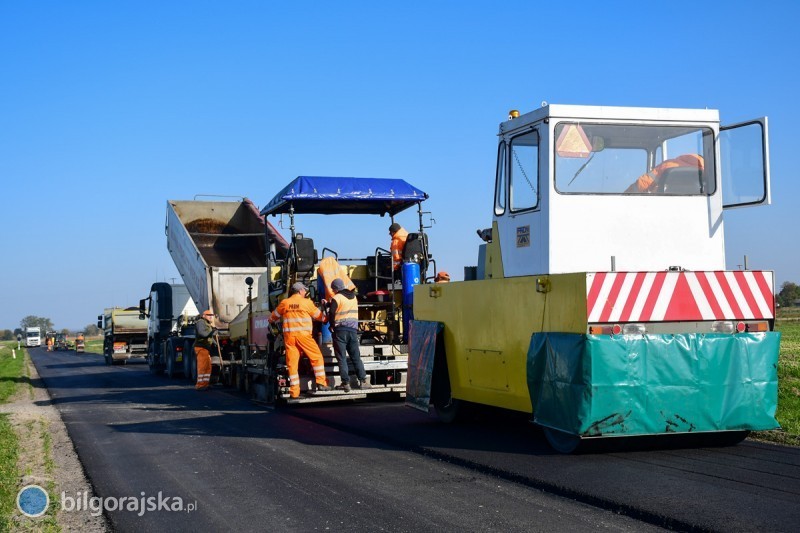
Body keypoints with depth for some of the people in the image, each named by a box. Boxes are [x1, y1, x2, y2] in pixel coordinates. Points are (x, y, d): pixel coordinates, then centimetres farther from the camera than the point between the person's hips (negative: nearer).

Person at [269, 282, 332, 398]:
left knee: (292, 363, 4)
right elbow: (319, 316, 13)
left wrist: (272, 321, 45)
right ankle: (321, 383, 3)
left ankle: (294, 391, 3)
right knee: (317, 357, 9)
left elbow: (273, 317, 22)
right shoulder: (307, 302, 2)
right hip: (303, 334, -3)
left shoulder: (284, 302, 10)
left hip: (289, 335, 3)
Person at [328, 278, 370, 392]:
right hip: (353, 329, 5)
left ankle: (345, 383, -6)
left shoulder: (337, 298, -7)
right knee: (356, 357, 11)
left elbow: (332, 313, -15)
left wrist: (332, 325, 0)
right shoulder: (353, 296, 15)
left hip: (340, 330, -5)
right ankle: (363, 381, 7)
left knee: (341, 358, -2)